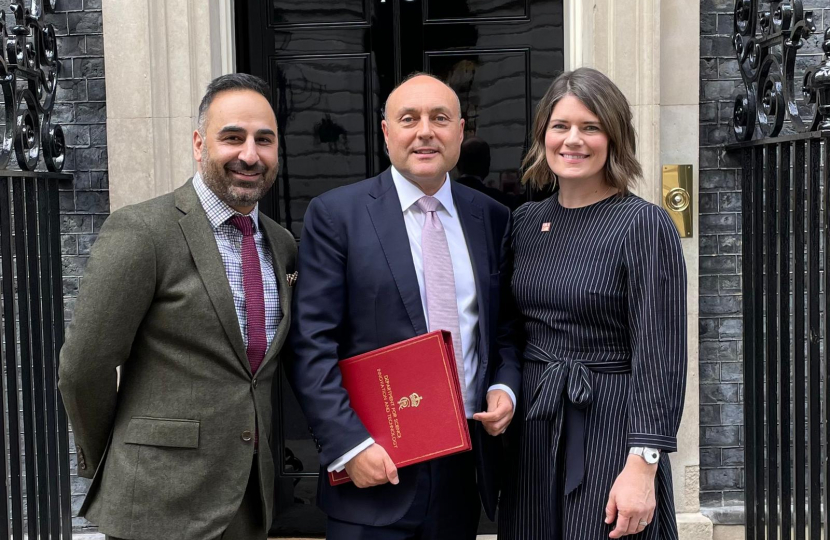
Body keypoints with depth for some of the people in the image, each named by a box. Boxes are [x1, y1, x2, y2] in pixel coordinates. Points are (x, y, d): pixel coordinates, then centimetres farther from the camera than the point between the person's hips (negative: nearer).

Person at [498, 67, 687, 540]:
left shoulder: (644, 225, -11)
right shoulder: (525, 222, 6)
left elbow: (659, 354, -14)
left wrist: (642, 465, -18)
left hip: (609, 427, -5)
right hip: (531, 425, 5)